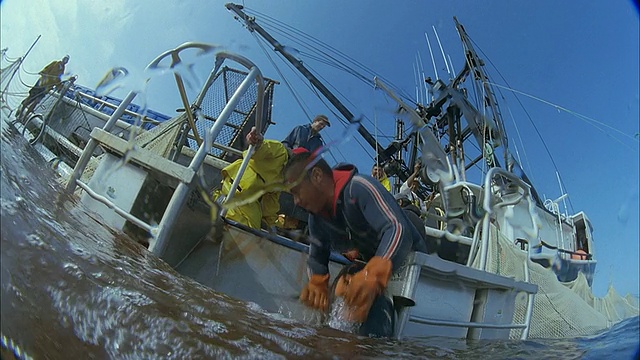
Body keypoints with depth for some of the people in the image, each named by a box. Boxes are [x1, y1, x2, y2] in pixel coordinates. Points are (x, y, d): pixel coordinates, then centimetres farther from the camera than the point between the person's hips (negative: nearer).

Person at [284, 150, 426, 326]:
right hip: (371, 267, 8)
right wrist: (317, 283, -17)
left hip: (408, 262, -7)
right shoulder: (316, 216, -1)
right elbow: (317, 255, 3)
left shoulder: (360, 187, -27)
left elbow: (398, 231, -38)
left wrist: (373, 275, -52)